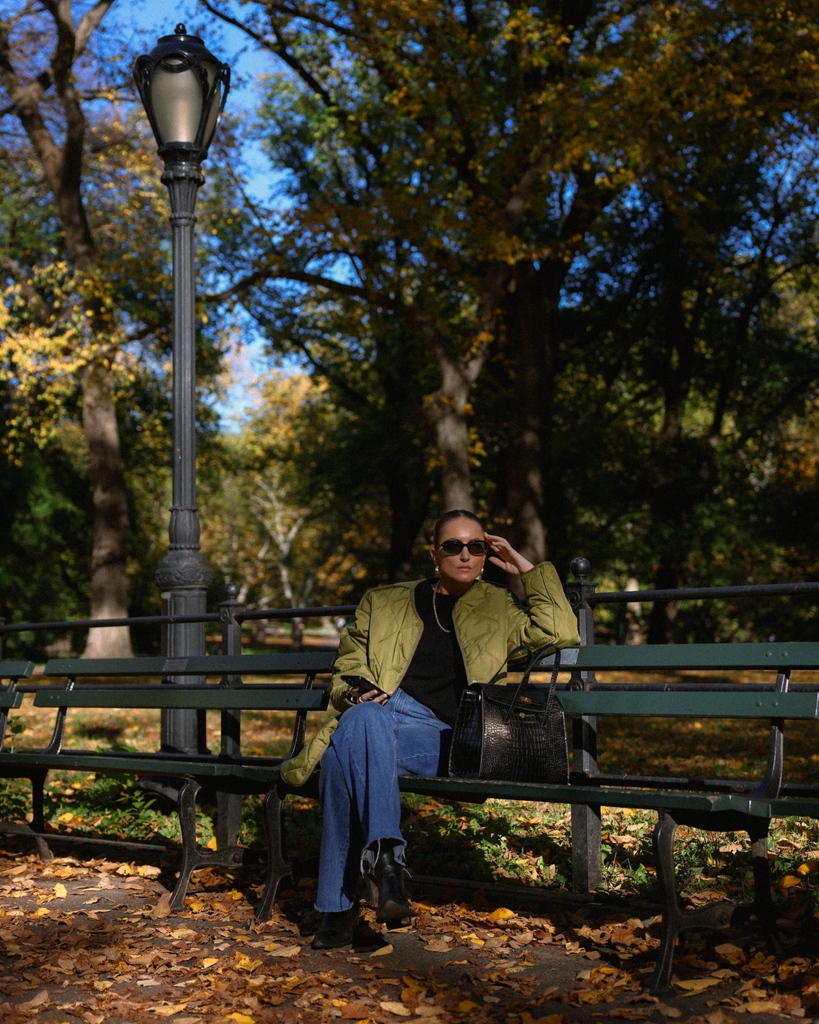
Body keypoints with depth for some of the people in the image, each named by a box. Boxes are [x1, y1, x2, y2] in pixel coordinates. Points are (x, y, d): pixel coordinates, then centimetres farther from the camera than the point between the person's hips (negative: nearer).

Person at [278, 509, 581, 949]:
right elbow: (345, 670, 23)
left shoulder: (497, 607, 25)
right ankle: (386, 858, -45)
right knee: (363, 719, -40)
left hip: (440, 738, -2)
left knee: (347, 752, -37)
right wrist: (357, 691, -2)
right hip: (378, 711, 2)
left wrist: (526, 568, 14)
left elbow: (562, 634, 13)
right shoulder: (383, 602, 26)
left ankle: (338, 907, -40)